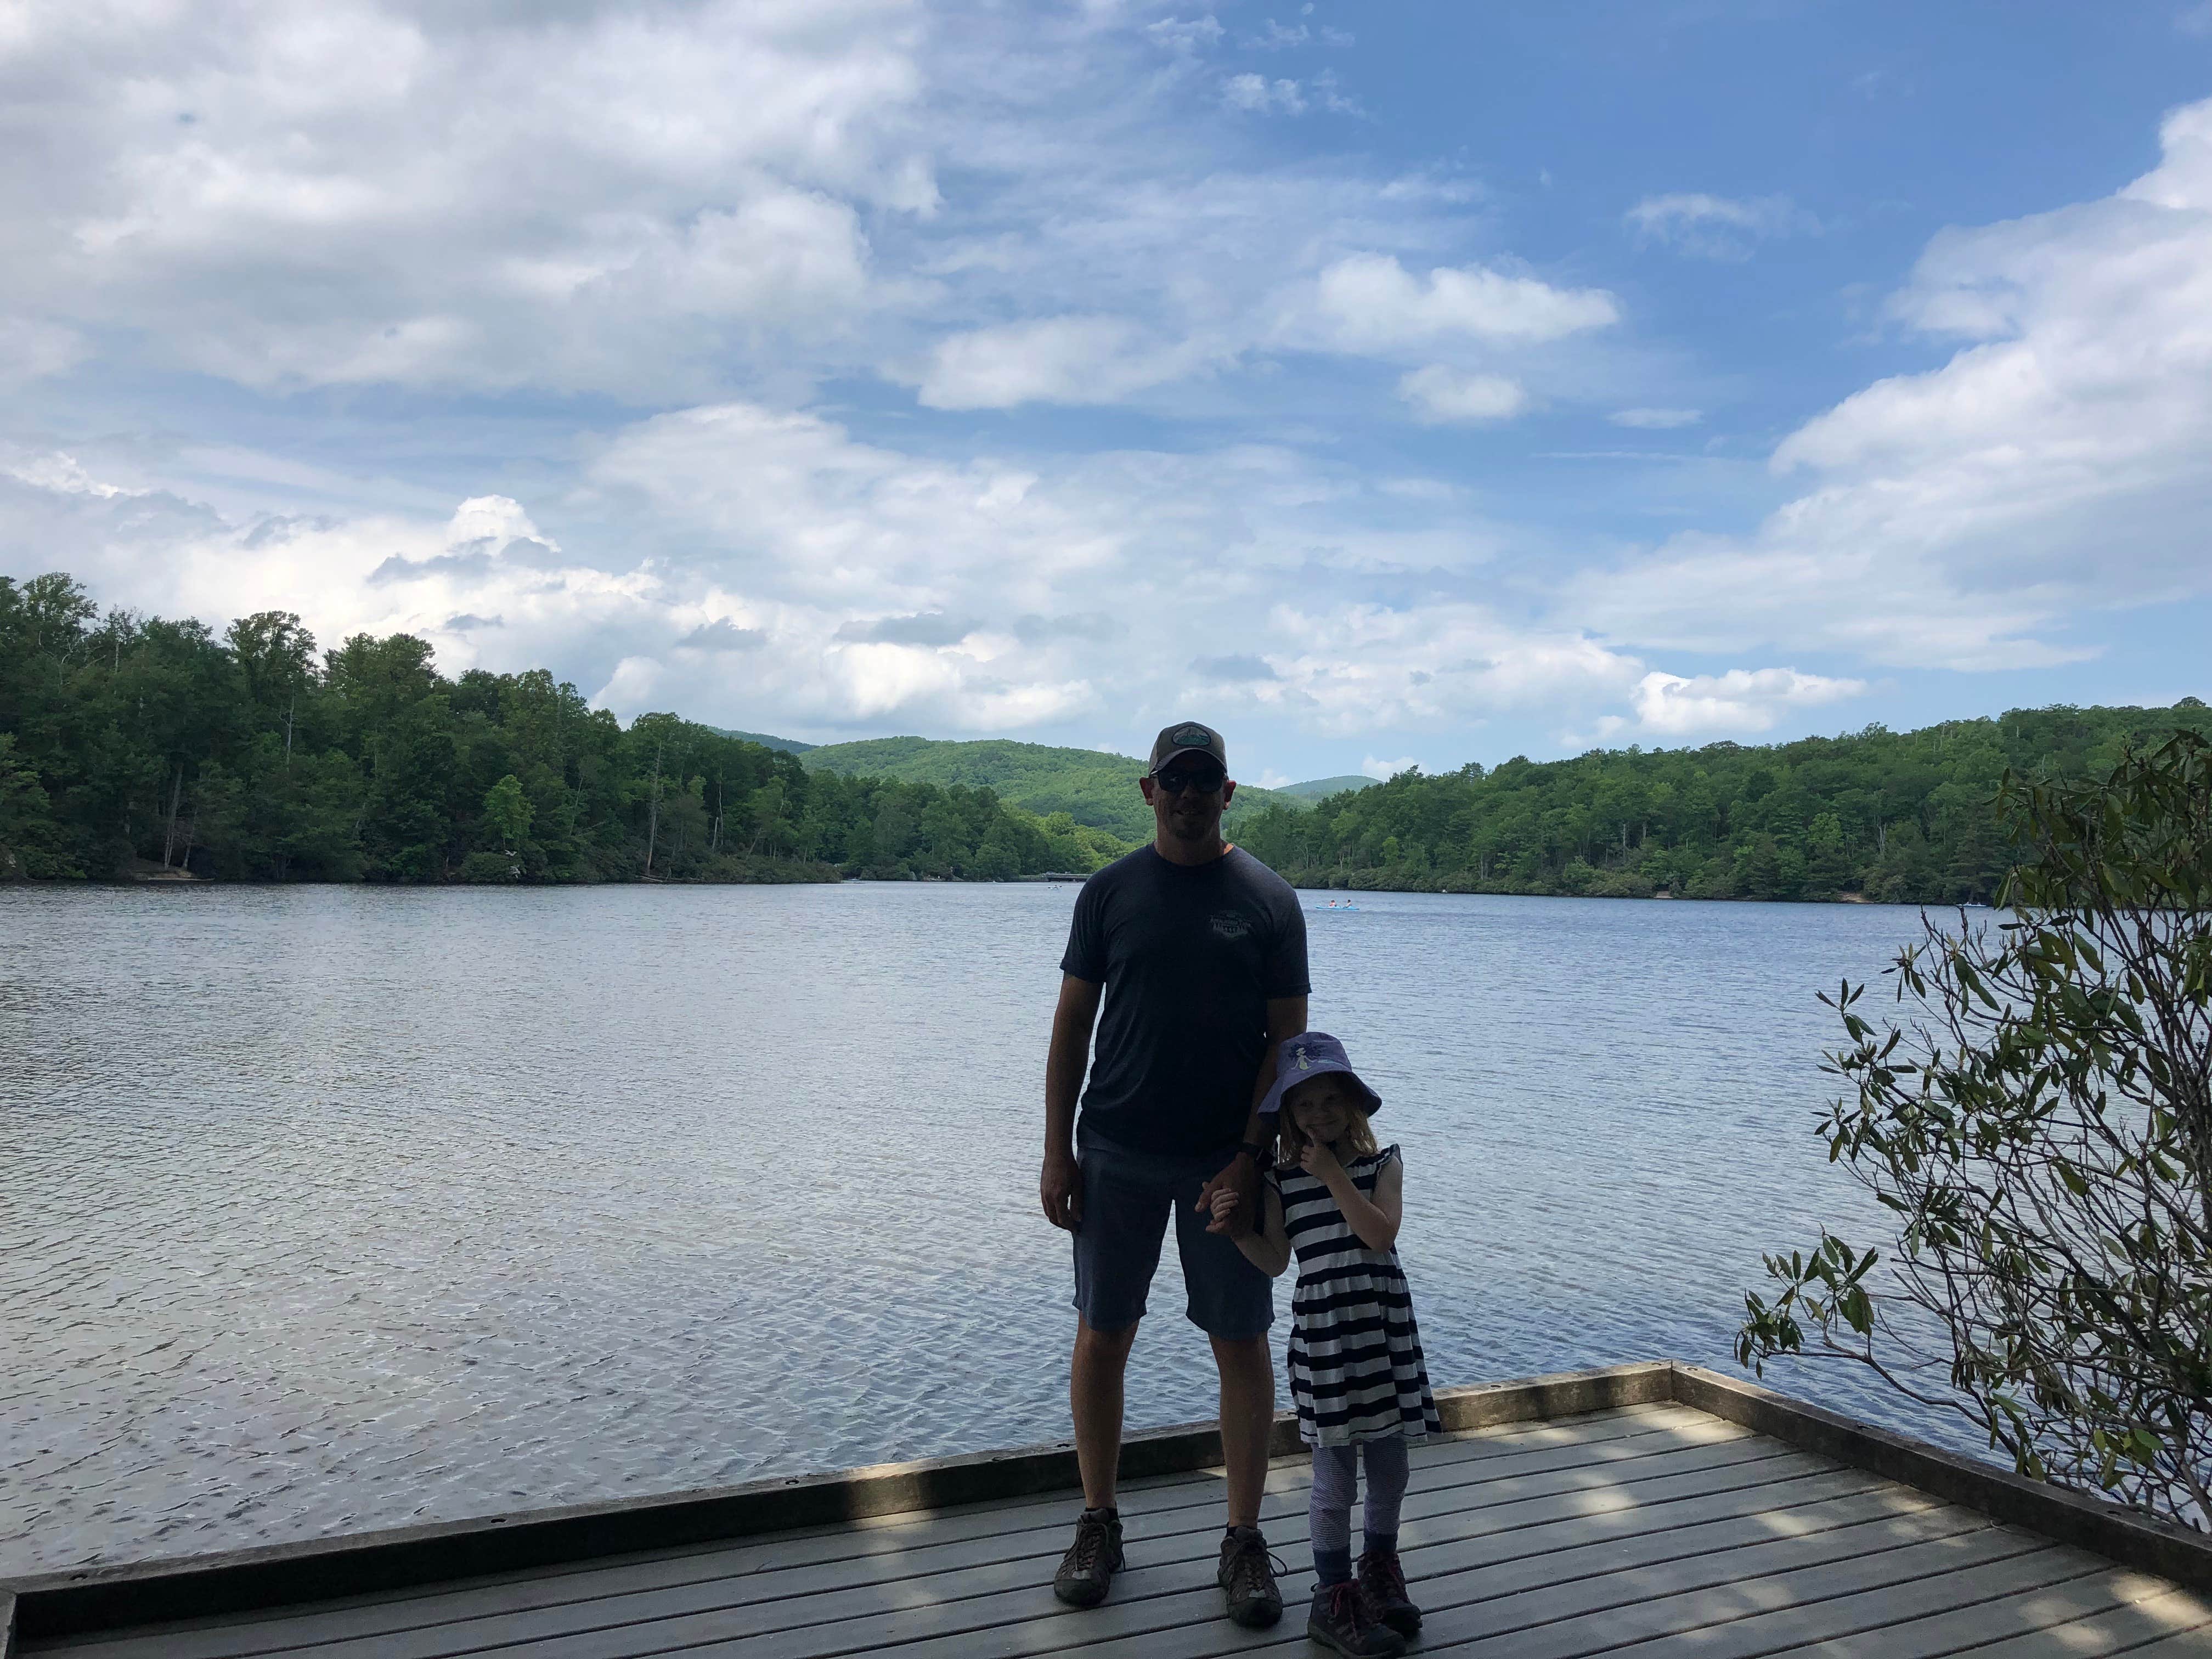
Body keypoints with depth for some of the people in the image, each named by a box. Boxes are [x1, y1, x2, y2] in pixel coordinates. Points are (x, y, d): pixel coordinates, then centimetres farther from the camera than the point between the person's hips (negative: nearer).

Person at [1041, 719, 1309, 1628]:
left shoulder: (1268, 899, -1)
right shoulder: (1110, 891, 3)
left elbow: (1288, 1037, -2)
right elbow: (1071, 1023, 4)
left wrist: (1252, 1156, -11)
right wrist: (1057, 1152, -1)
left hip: (1226, 1160, -1)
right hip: (1116, 1153, 1)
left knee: (1241, 1343, 5)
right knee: (1101, 1336, 8)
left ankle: (1244, 1541, 21)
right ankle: (1098, 1524, 26)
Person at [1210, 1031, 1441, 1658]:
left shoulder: (1382, 1164, 1)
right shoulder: (1282, 1181, 2)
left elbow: (1380, 1234, -14)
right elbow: (1274, 1261, 3)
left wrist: (1332, 1174, -16)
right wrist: (1235, 1225, -12)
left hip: (1384, 1325, 1)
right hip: (1321, 1330, -1)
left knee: (1388, 1458, 13)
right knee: (1335, 1469, 4)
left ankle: (1380, 1566, 37)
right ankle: (1334, 1594, 19)